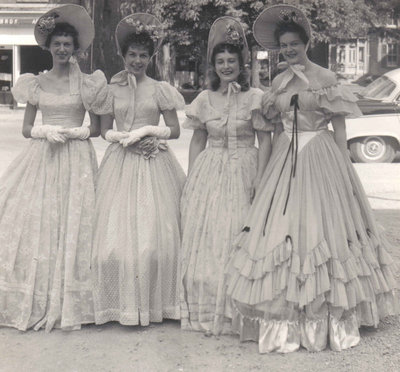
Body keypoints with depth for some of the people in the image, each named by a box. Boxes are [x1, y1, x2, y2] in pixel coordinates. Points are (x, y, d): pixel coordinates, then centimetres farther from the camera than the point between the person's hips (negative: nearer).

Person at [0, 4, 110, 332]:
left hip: (76, 160, -2)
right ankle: (35, 301, 12)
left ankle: (68, 302, 9)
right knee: (33, 223, -1)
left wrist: (71, 132, -12)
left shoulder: (86, 84, 3)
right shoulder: (36, 84, 8)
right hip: (41, 158, 2)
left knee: (72, 226, -2)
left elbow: (96, 129, 4)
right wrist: (47, 132, -10)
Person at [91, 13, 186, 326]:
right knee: (117, 232, -3)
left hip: (154, 163, -1)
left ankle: (154, 301, 11)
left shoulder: (159, 89, 6)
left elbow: (175, 131, 4)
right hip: (121, 163, 1)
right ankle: (123, 301, 11)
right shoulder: (111, 89, 9)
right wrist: (126, 138, -10)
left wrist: (149, 130, -11)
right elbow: (105, 130, 9)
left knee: (155, 232, -3)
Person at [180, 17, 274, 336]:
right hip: (208, 175, 4)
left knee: (238, 242, -3)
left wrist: (259, 183, -11)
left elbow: (265, 142, -3)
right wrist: (191, 182, 7)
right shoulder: (205, 99, 8)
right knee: (204, 241, 5)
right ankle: (207, 311, 17)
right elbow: (197, 141, 12)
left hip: (243, 174, -3)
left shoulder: (255, 98, -2)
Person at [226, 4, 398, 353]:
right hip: (286, 159, 5)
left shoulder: (325, 78, -3)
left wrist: (342, 168, -9)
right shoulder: (279, 82, 12)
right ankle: (286, 322, 8)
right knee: (282, 228, 0)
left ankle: (332, 320, 9)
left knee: (322, 227, -2)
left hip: (321, 158, -4)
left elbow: (339, 127, -4)